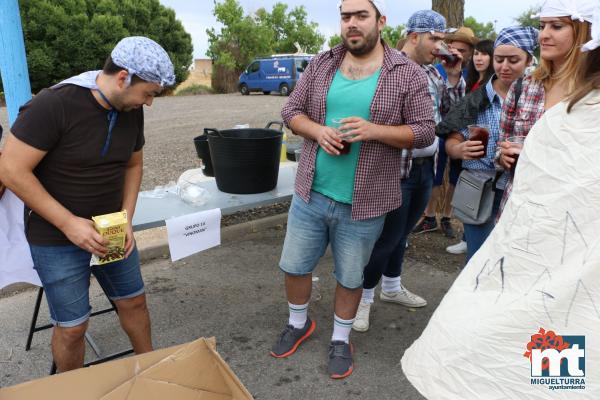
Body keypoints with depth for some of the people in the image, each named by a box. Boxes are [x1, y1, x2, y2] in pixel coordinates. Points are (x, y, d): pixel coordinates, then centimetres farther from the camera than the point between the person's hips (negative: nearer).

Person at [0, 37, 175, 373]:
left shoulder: (132, 110, -4)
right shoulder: (54, 105, -23)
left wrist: (126, 220, -4)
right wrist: (69, 223, -22)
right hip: (57, 238, -5)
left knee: (134, 302, 16)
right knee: (73, 327, 5)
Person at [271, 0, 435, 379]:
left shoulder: (408, 74, -5)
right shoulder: (322, 64, 4)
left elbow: (425, 131, -7)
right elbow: (291, 110, 7)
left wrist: (373, 130, -22)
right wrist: (318, 131, -15)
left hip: (363, 202, -3)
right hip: (310, 192, 3)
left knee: (351, 276, 13)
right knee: (294, 265, 15)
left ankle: (341, 339, 38)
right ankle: (299, 323, 43)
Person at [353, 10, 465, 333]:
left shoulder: (432, 72, 12)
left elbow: (450, 112, 16)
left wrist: (454, 76, 4)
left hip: (426, 168, 7)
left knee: (402, 233, 18)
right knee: (387, 236, 0)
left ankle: (392, 288, 36)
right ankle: (363, 296, 19)